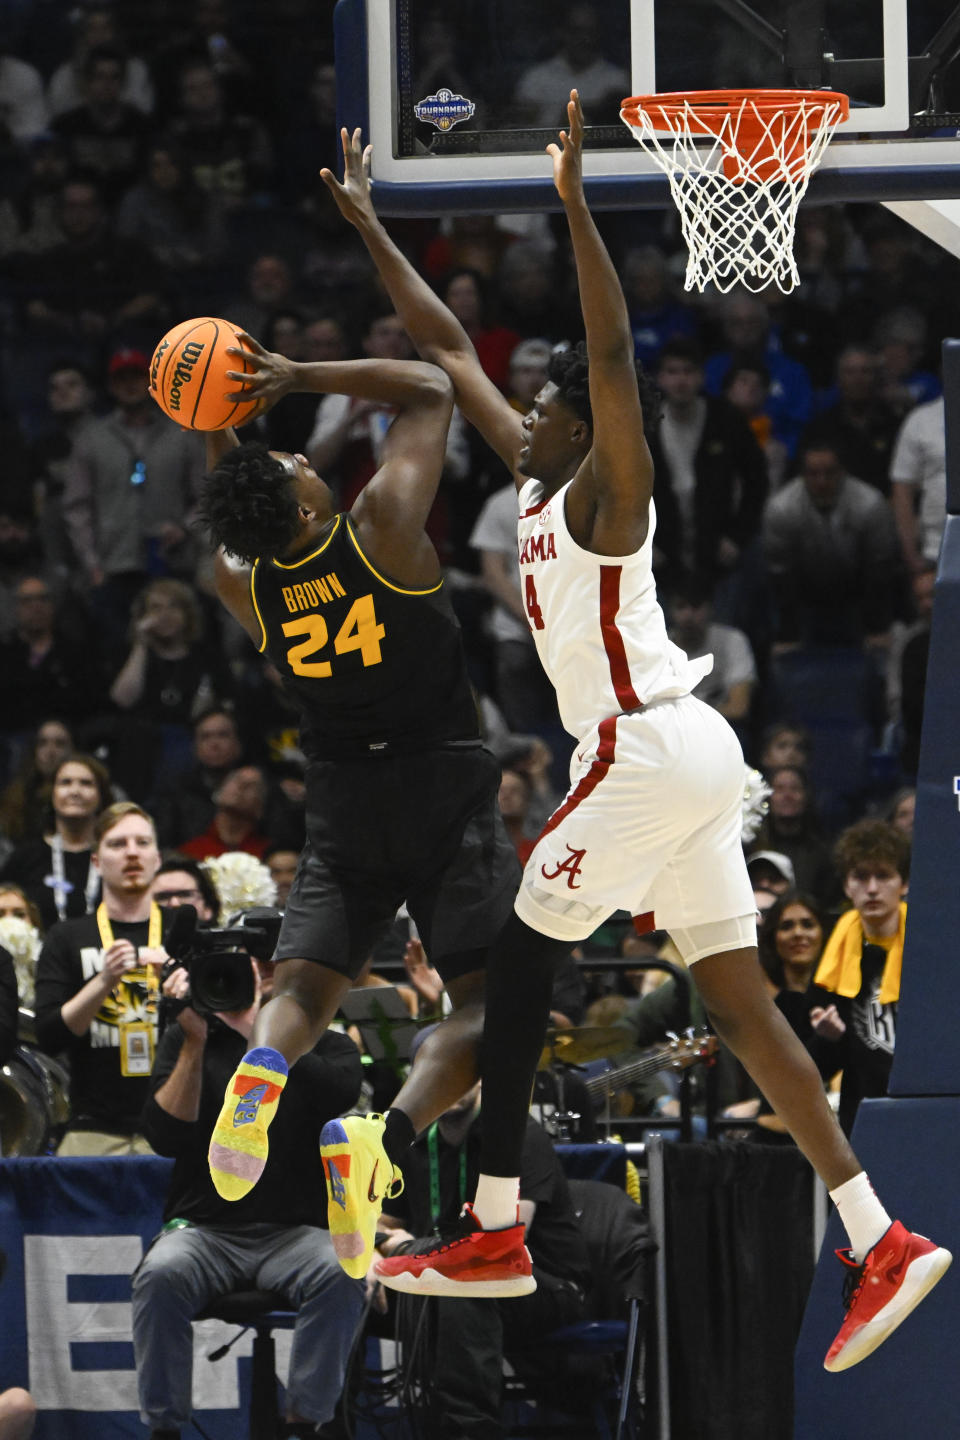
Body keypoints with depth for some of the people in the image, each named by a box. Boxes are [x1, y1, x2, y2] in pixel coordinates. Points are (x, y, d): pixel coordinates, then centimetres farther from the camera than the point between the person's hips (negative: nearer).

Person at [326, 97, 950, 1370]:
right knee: (736, 1001, 3)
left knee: (519, 966, -1)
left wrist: (577, 201, -30)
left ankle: (495, 1237, 2)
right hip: (680, 751, 9)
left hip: (648, 748, -9)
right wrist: (367, 226, 23)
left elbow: (613, 352, -25)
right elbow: (447, 345, 22)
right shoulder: (539, 485, 15)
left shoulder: (606, 492, -7)